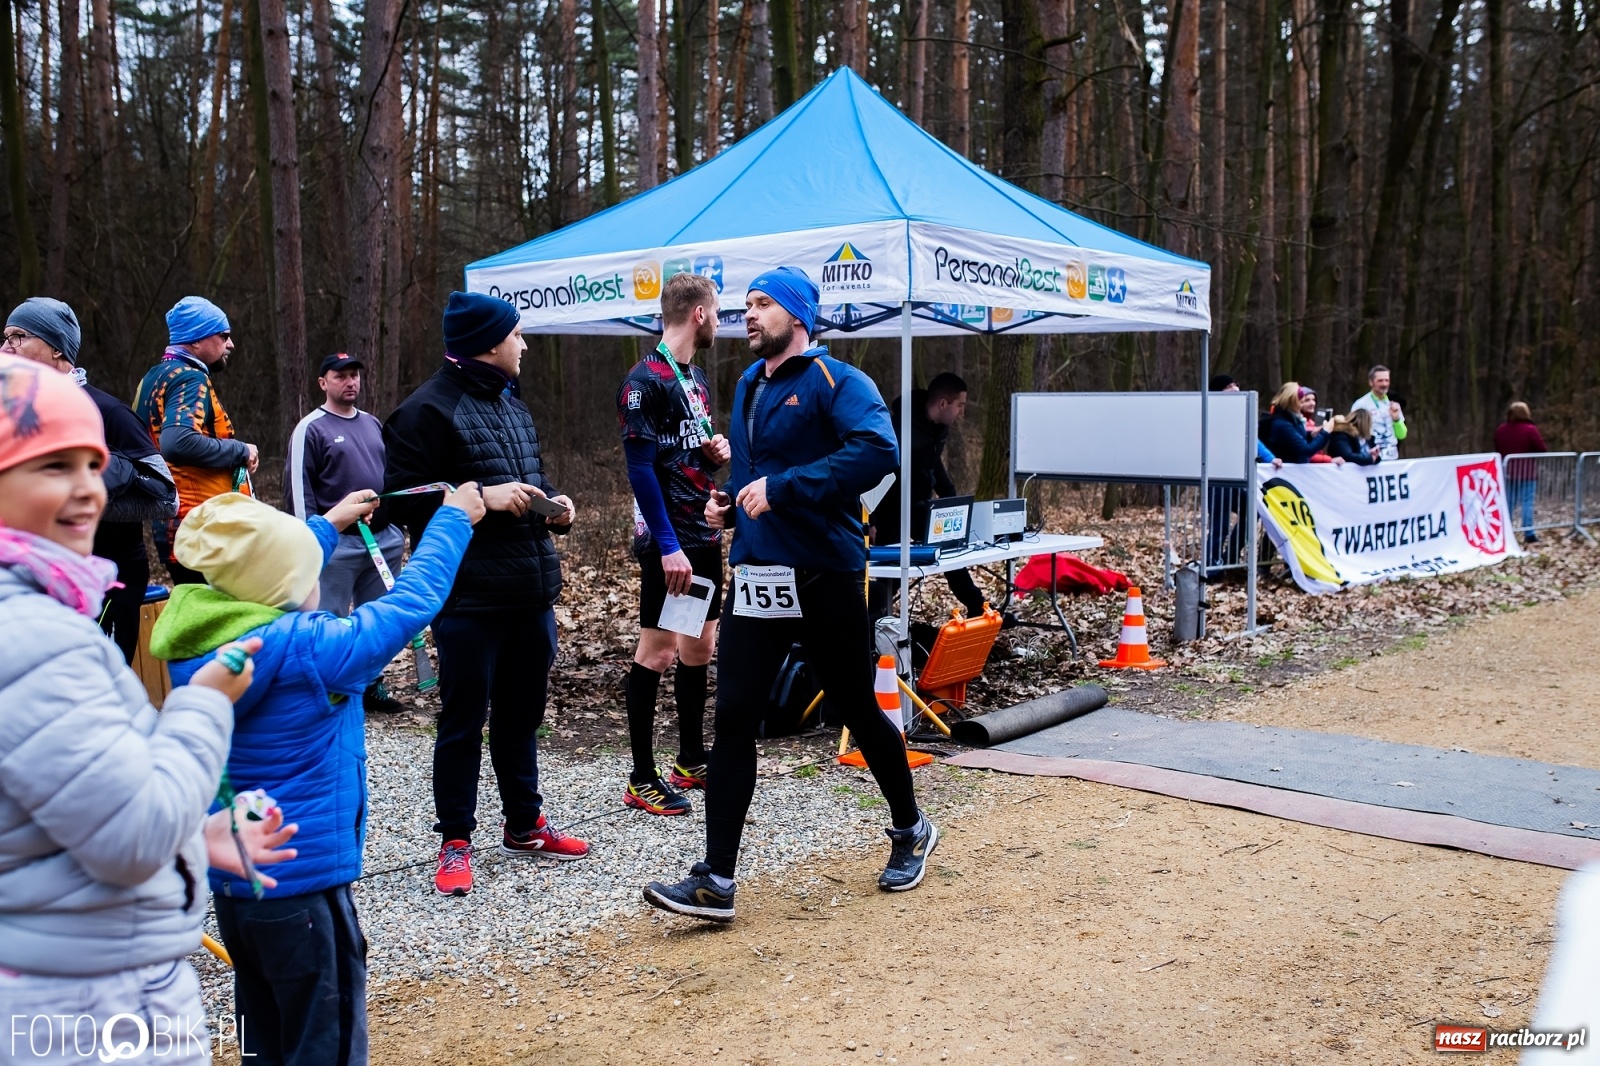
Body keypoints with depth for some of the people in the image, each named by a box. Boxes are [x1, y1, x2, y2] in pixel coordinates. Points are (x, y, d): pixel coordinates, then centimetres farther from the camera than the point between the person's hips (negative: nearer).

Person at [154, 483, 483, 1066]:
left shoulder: (199, 640, -3)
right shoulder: (307, 650, -24)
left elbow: (268, 583, 16)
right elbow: (410, 602, -17)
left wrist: (327, 525, 27)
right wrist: (453, 519, -4)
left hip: (228, 873, 8)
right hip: (299, 881, -8)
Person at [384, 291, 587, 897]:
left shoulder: (511, 402, 17)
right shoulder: (430, 409, -10)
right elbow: (401, 499, -14)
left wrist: (552, 507, 7)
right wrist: (482, 497, -22)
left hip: (532, 591, 8)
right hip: (470, 597, -8)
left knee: (522, 714, 18)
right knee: (464, 720, 3)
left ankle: (525, 826, 32)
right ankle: (455, 842, 17)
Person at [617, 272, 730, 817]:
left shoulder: (696, 377, 14)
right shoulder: (646, 380, -13)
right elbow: (641, 468, -18)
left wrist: (715, 452, 2)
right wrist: (667, 545, -21)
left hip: (705, 534, 9)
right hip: (669, 541, -9)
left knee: (699, 648, 14)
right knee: (656, 651, -4)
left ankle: (692, 760, 26)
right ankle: (642, 778, 4)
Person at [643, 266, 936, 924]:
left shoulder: (835, 380, -8)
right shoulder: (749, 386, 16)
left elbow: (877, 450, -26)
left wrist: (781, 488, -27)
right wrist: (729, 502, 8)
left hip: (823, 576, -6)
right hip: (754, 575, 7)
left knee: (856, 709, 8)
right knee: (732, 718, -2)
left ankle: (910, 830, 33)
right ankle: (716, 880, 2)